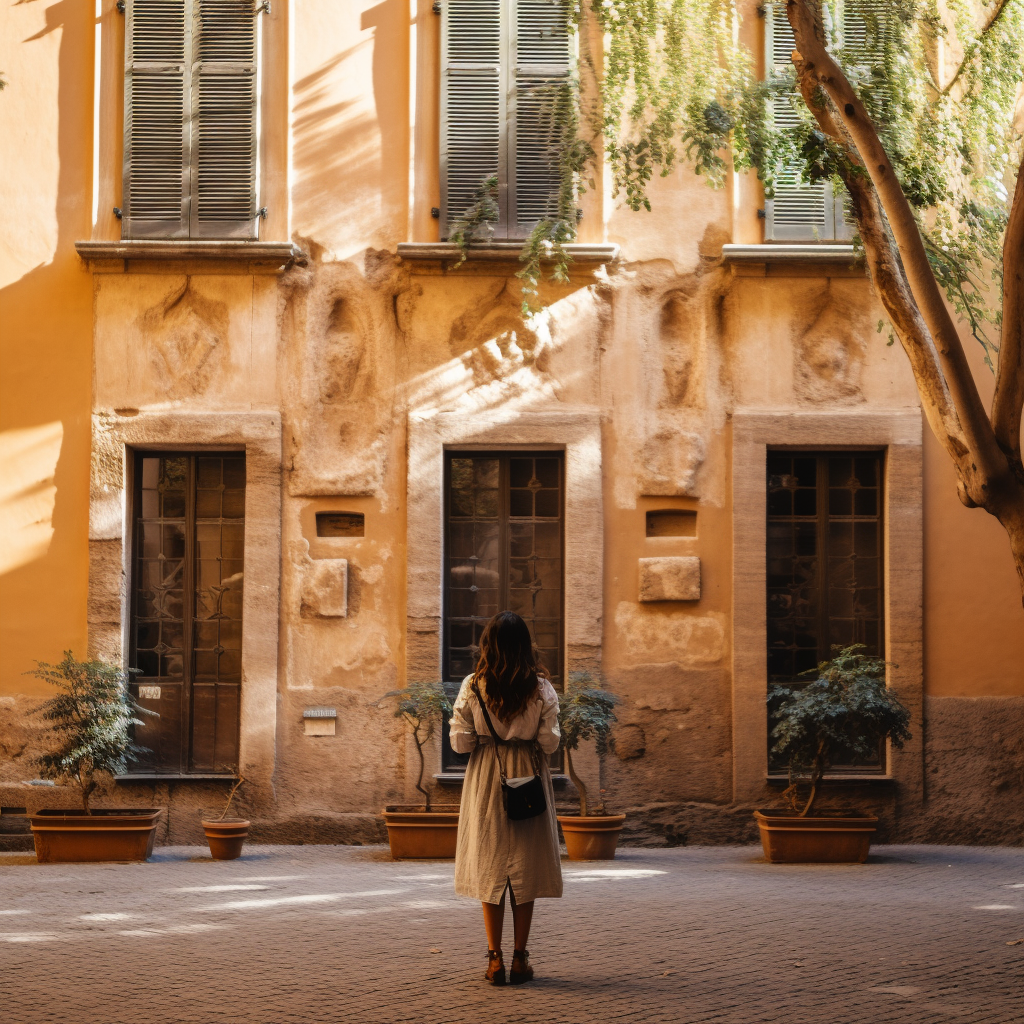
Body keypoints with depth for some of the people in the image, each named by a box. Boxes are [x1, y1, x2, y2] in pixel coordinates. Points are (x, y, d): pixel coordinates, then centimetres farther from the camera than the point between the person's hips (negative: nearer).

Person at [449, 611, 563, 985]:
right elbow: (550, 743, -8)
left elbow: (460, 743, -6)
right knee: (525, 867, 8)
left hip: (486, 779, 0)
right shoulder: (541, 689, -7)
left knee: (490, 867, 8)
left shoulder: (473, 687, -7)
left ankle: (495, 958, 5)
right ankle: (520, 958, 9)